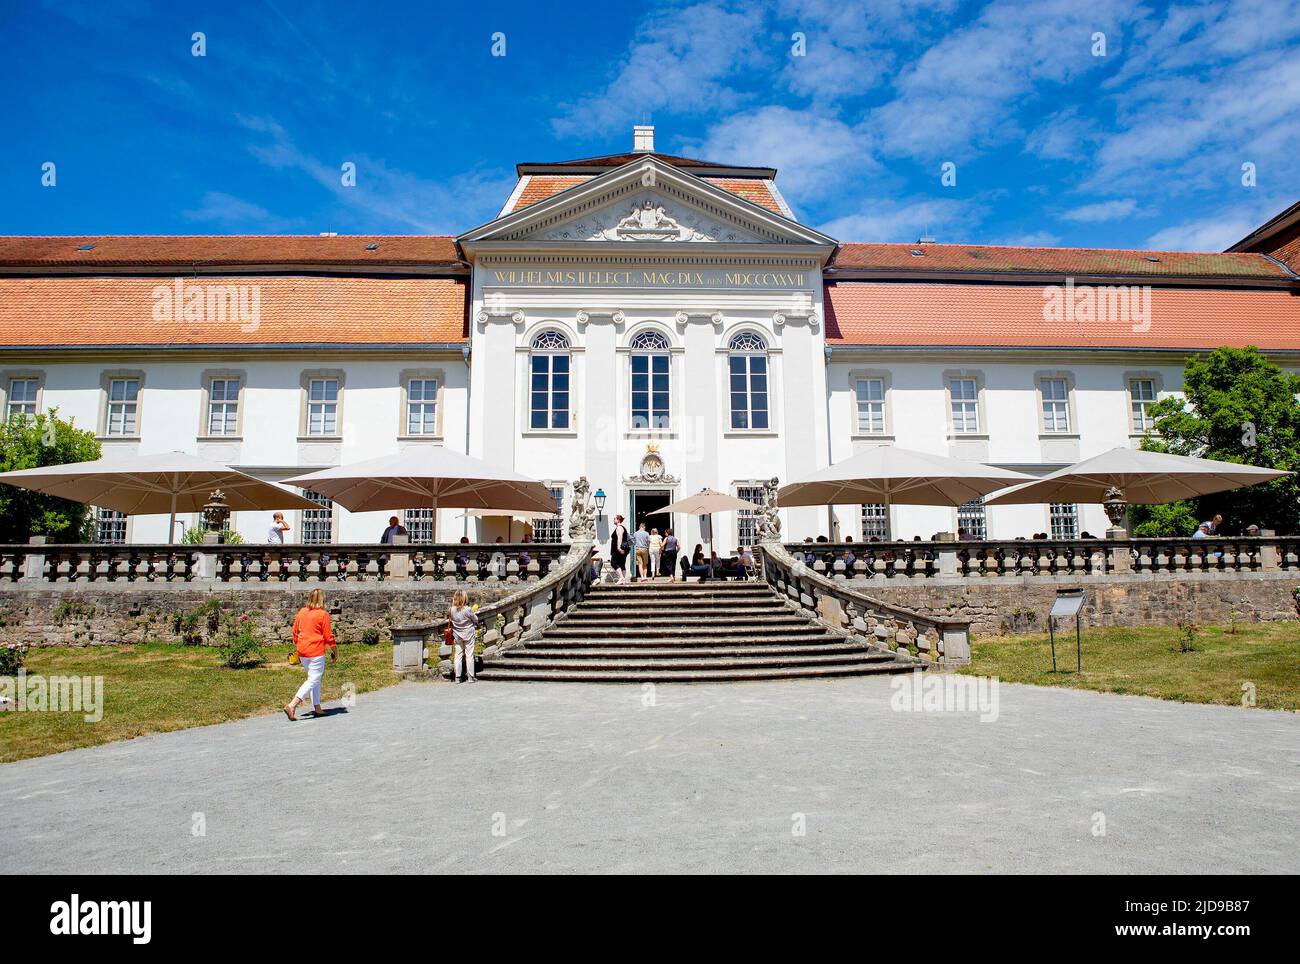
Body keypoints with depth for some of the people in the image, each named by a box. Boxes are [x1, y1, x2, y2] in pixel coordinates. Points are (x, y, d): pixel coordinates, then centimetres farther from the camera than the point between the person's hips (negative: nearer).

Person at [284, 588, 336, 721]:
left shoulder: (301, 612, 9)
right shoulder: (323, 614, -9)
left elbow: (295, 632, 15)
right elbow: (328, 636, -8)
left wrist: (297, 650, 25)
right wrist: (335, 650, 5)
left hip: (302, 651, 7)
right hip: (316, 652, -7)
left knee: (314, 678, 18)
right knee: (313, 680, -3)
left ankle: (317, 708, 21)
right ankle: (292, 706, -15)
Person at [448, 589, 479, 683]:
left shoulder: (452, 610, -9)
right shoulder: (468, 609, -20)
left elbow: (451, 620, 6)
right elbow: (476, 620, -7)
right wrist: (474, 614, 11)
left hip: (457, 635, 3)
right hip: (469, 635, -3)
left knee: (458, 655, 10)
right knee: (469, 655, 5)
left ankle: (457, 677, 12)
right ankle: (470, 677, 9)